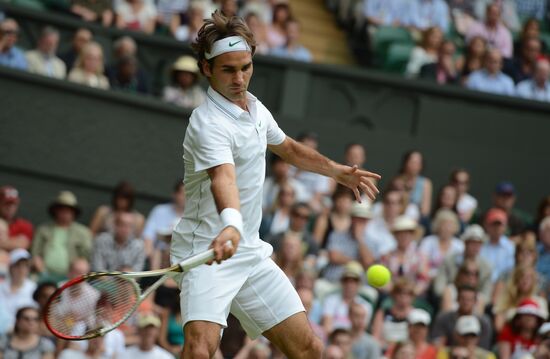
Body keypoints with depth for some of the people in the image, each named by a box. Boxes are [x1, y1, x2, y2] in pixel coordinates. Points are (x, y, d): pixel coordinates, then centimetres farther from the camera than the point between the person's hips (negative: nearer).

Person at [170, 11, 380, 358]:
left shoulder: (255, 107, 8)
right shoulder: (208, 122, -20)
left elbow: (288, 148, 31)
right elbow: (223, 177, -40)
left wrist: (337, 171, 29)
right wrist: (231, 223, -57)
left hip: (250, 251, 8)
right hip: (208, 251, -8)